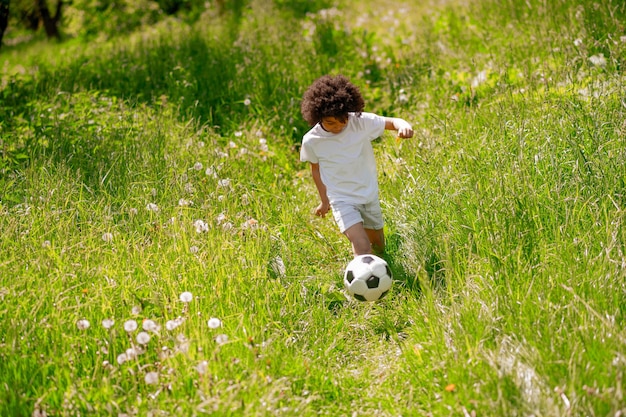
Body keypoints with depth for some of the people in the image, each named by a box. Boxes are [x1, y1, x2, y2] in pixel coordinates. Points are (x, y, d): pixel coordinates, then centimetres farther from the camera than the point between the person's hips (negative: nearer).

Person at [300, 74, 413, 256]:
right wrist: (324, 200, 12)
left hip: (369, 195, 3)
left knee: (378, 247, 21)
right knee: (362, 248, -23)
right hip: (342, 201, -3)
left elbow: (393, 122, -12)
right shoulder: (311, 141, -17)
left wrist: (403, 125, -37)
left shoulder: (361, 122, -17)